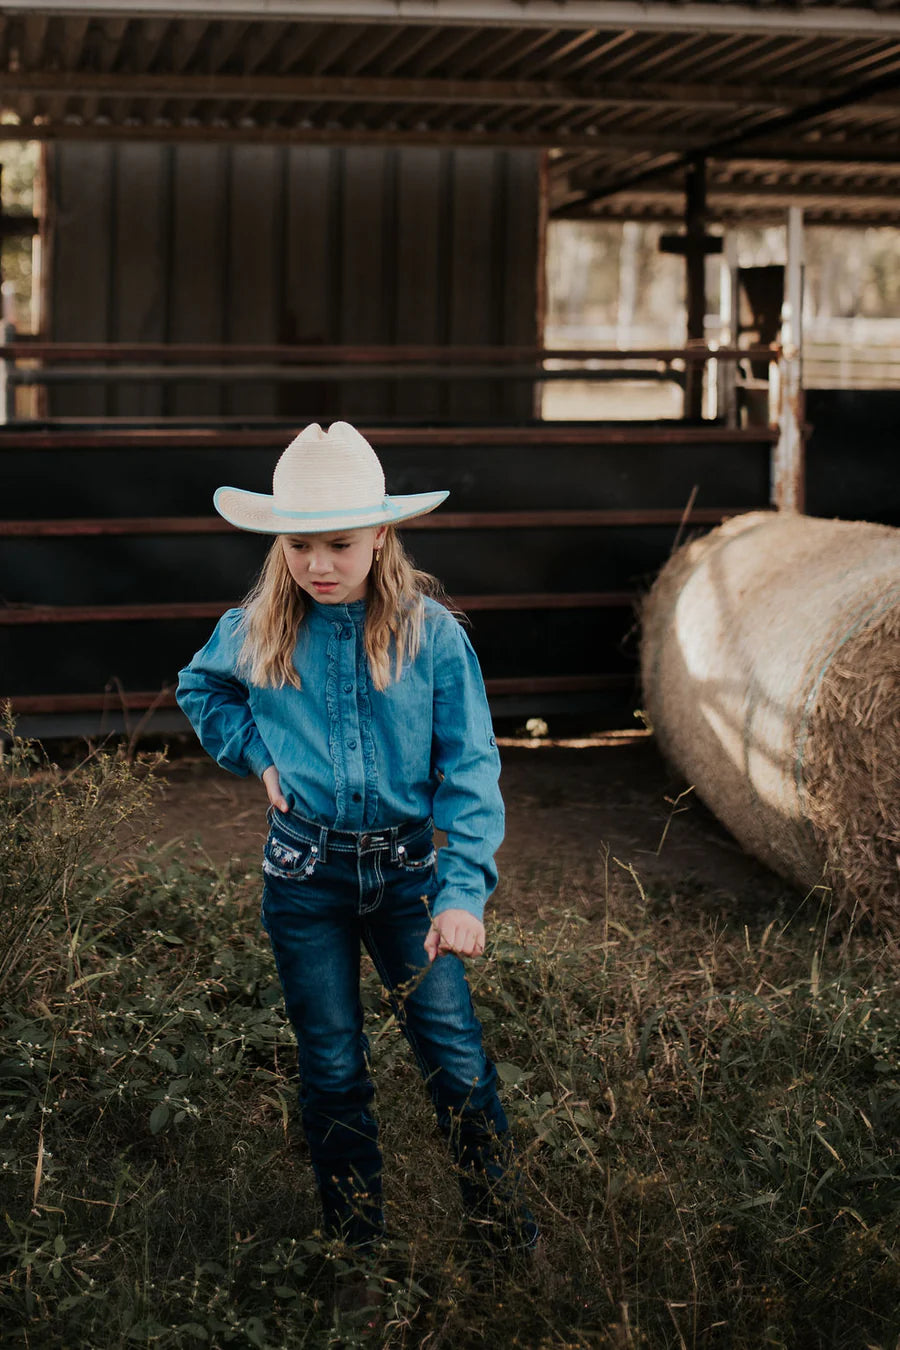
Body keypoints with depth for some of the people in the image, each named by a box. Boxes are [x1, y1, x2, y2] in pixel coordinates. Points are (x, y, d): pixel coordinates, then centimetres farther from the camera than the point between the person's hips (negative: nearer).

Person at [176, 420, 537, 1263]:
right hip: (304, 874, 2)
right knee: (331, 1069, 10)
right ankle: (355, 1241, 26)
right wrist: (256, 753, 2)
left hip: (405, 869, -1)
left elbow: (470, 767, -10)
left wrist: (464, 890, -17)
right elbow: (199, 690, 18)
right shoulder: (256, 633, -5)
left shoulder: (429, 633, -11)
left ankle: (509, 1239, 12)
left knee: (457, 1058, -4)